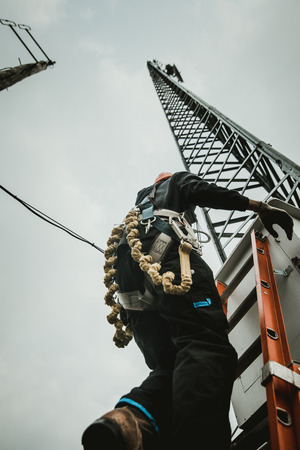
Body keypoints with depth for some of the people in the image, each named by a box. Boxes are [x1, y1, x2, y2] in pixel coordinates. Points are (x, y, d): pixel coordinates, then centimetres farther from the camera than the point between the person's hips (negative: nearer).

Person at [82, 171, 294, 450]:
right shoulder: (175, 181, 32)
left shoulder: (138, 206, 47)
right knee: (207, 345, -27)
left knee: (172, 369, -4)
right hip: (164, 253, -7)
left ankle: (130, 417, -36)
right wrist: (260, 207, 7)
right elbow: (206, 192, 10)